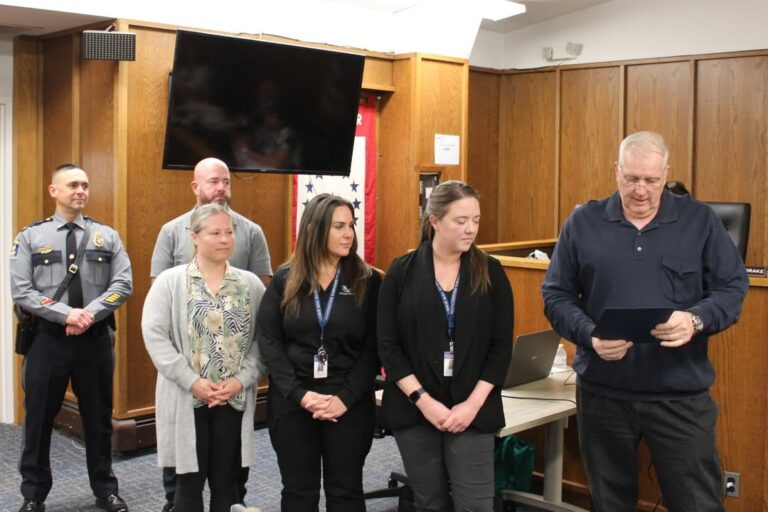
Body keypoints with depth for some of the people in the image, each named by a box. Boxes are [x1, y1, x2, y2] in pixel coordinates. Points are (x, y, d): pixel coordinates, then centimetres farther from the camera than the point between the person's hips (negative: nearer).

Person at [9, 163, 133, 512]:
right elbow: (21, 292, -7)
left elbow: (123, 285, -3)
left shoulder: (107, 236, 4)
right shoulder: (31, 237, 0)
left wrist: (90, 313, -17)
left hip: (95, 339, 1)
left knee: (98, 418, 12)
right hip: (47, 340, -1)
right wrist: (66, 314, -17)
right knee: (39, 420, 8)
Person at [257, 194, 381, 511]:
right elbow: (269, 341, -4)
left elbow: (373, 347, -5)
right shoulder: (284, 280, 1)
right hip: (291, 402, 1)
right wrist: (299, 393, -13)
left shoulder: (368, 281, -1)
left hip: (350, 405, -1)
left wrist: (346, 398, -14)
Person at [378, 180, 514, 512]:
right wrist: (422, 399, -12)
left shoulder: (490, 272, 1)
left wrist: (473, 403, -10)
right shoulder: (402, 271, -2)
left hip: (472, 409, 0)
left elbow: (501, 346, -1)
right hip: (413, 409, 0)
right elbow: (388, 346, -3)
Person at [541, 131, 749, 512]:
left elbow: (732, 288, 2)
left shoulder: (700, 220, 2)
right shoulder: (583, 223, 2)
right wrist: (590, 336, -16)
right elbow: (556, 295, 2)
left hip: (682, 394, -1)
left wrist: (696, 320, -19)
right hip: (602, 392, 1)